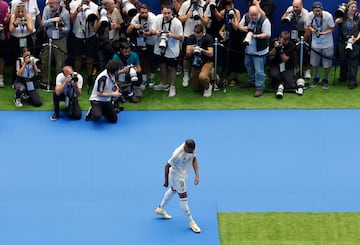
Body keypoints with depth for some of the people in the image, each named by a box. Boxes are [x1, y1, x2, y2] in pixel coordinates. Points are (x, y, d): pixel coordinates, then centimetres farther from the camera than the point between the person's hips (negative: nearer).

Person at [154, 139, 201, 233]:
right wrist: (166, 181, -13)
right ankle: (191, 222, 9)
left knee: (173, 190, 28)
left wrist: (197, 175, -10)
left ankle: (161, 209, 51)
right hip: (176, 176, -9)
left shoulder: (192, 148, -18)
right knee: (183, 197, -3)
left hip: (183, 174, 9)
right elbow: (167, 166, -24)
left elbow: (194, 160, -1)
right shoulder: (178, 154, -37)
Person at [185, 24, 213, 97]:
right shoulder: (191, 38, -9)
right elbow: (187, 54, -13)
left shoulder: (208, 38, -16)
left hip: (207, 61, -4)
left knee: (202, 76, -36)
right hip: (195, 63, 4)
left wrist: (202, 50, -41)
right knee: (196, 88, 8)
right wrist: (191, 50, -36)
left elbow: (211, 53, -23)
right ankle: (208, 74, 35)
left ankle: (208, 87, -2)